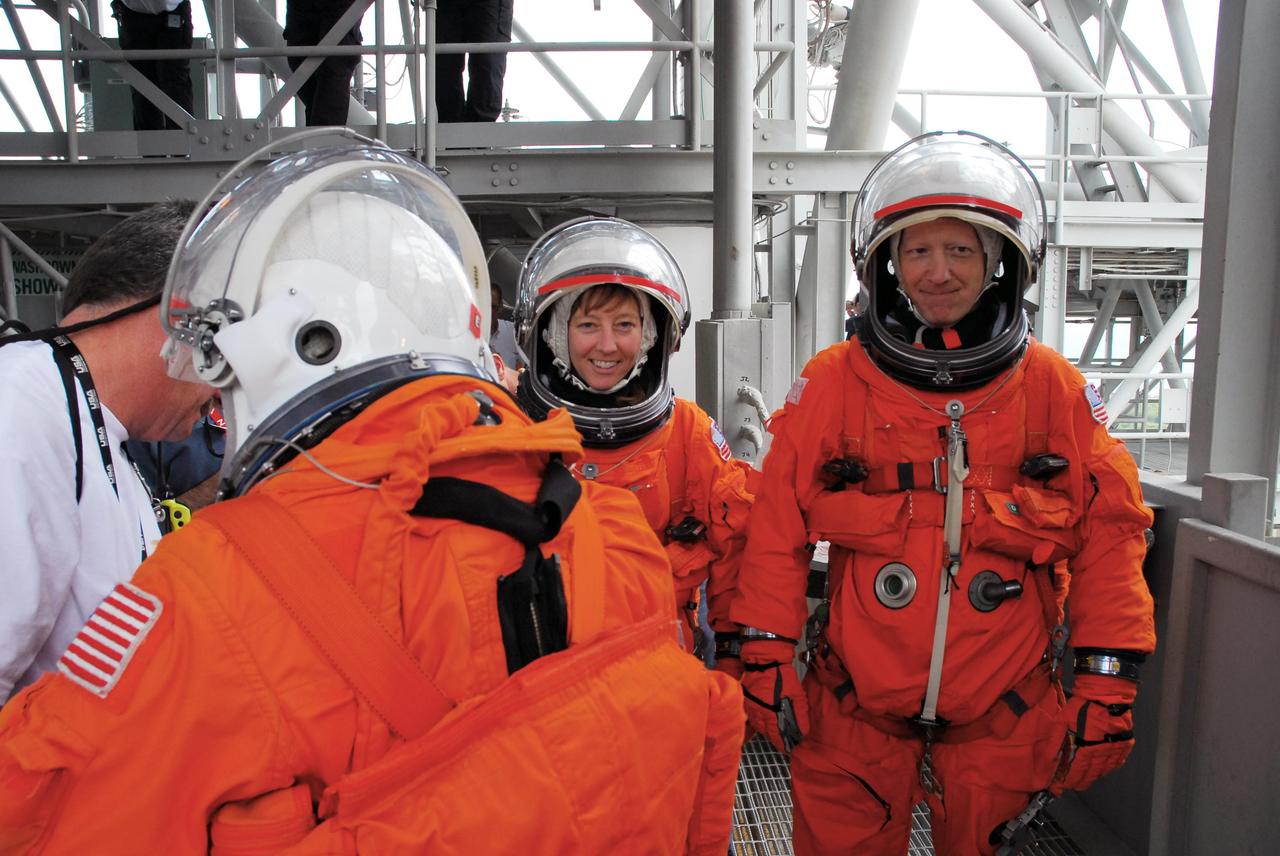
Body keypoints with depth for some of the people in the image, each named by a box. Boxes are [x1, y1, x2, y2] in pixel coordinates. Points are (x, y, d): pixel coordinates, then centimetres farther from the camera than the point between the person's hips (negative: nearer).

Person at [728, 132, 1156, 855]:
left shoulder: (1055, 389, -3)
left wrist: (1109, 684, -2)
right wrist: (767, 658, -4)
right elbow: (776, 530, -4)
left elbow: (1109, 532, 0)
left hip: (1003, 713, 1)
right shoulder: (832, 384, -6)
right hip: (855, 706, 0)